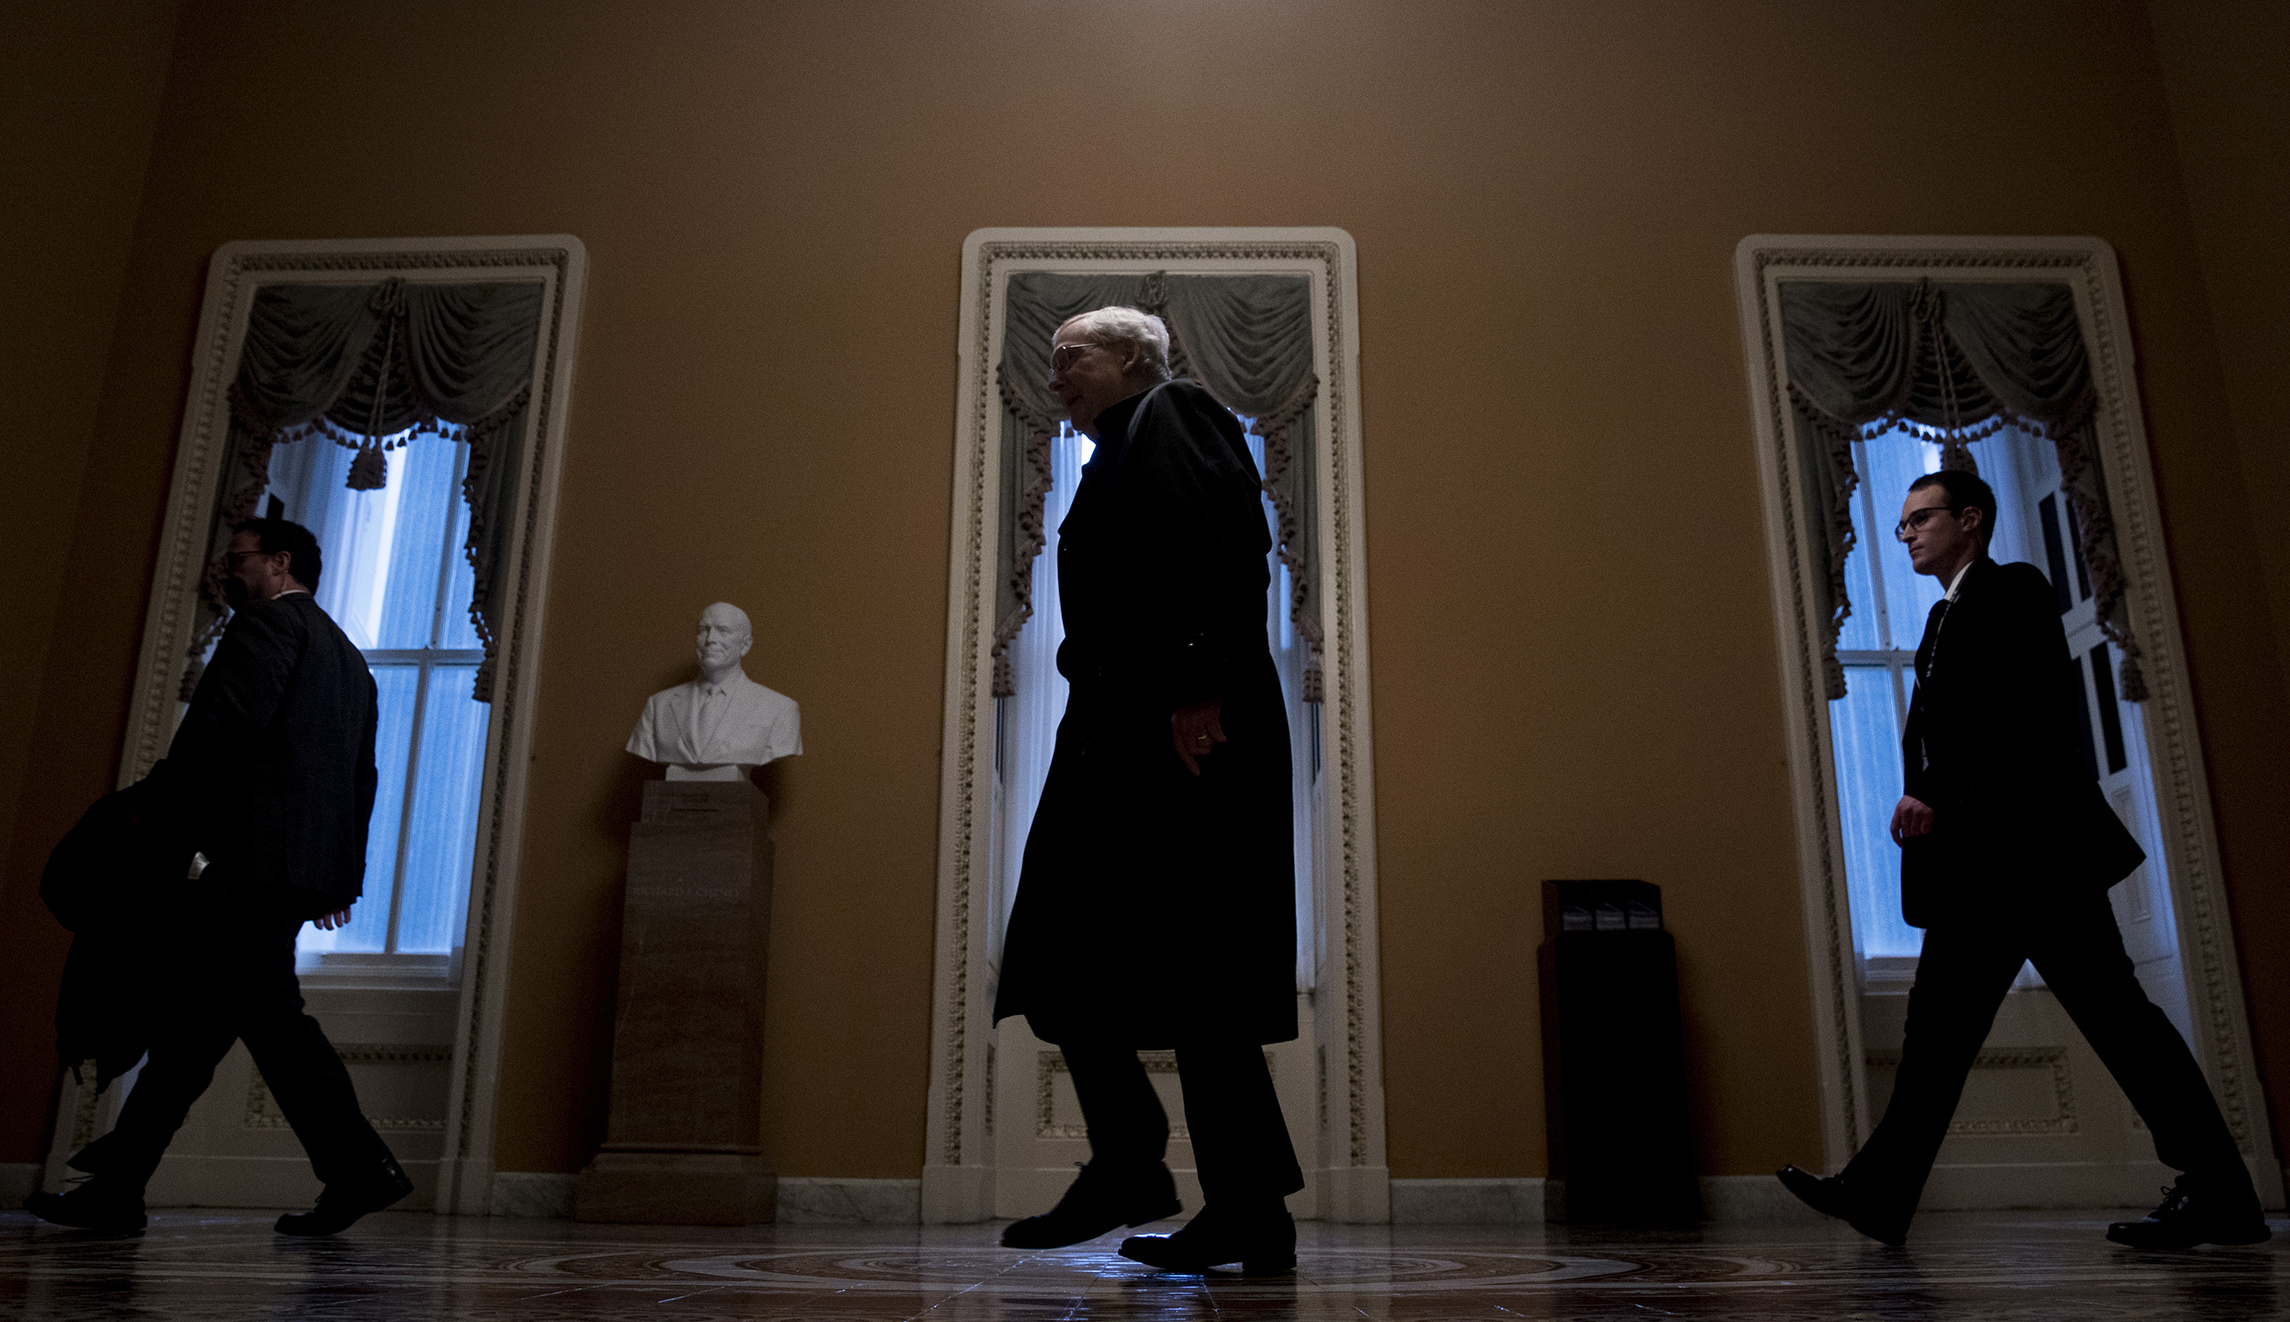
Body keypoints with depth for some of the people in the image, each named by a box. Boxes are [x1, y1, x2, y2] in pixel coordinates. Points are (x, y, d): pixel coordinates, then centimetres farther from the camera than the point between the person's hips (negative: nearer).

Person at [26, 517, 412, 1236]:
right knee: (189, 1018, 10)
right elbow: (359, 777, 23)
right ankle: (117, 1186, 12)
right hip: (310, 863, 9)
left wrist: (161, 807, -4)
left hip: (256, 854, -9)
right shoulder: (348, 658, 27)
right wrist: (342, 874, 21)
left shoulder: (269, 622, 0)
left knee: (268, 1011, -10)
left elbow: (225, 721, -15)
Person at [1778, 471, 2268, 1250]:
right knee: (1941, 1021, 5)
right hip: (1975, 860, 9)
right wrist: (1923, 807, 4)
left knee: (2111, 1009, -6)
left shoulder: (2012, 589, -2)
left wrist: (1938, 797, -19)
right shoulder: (1947, 619, 24)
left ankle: (2217, 1195, 3)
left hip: (2030, 840, -9)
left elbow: (2028, 714, -16)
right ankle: (1880, 1195, 5)